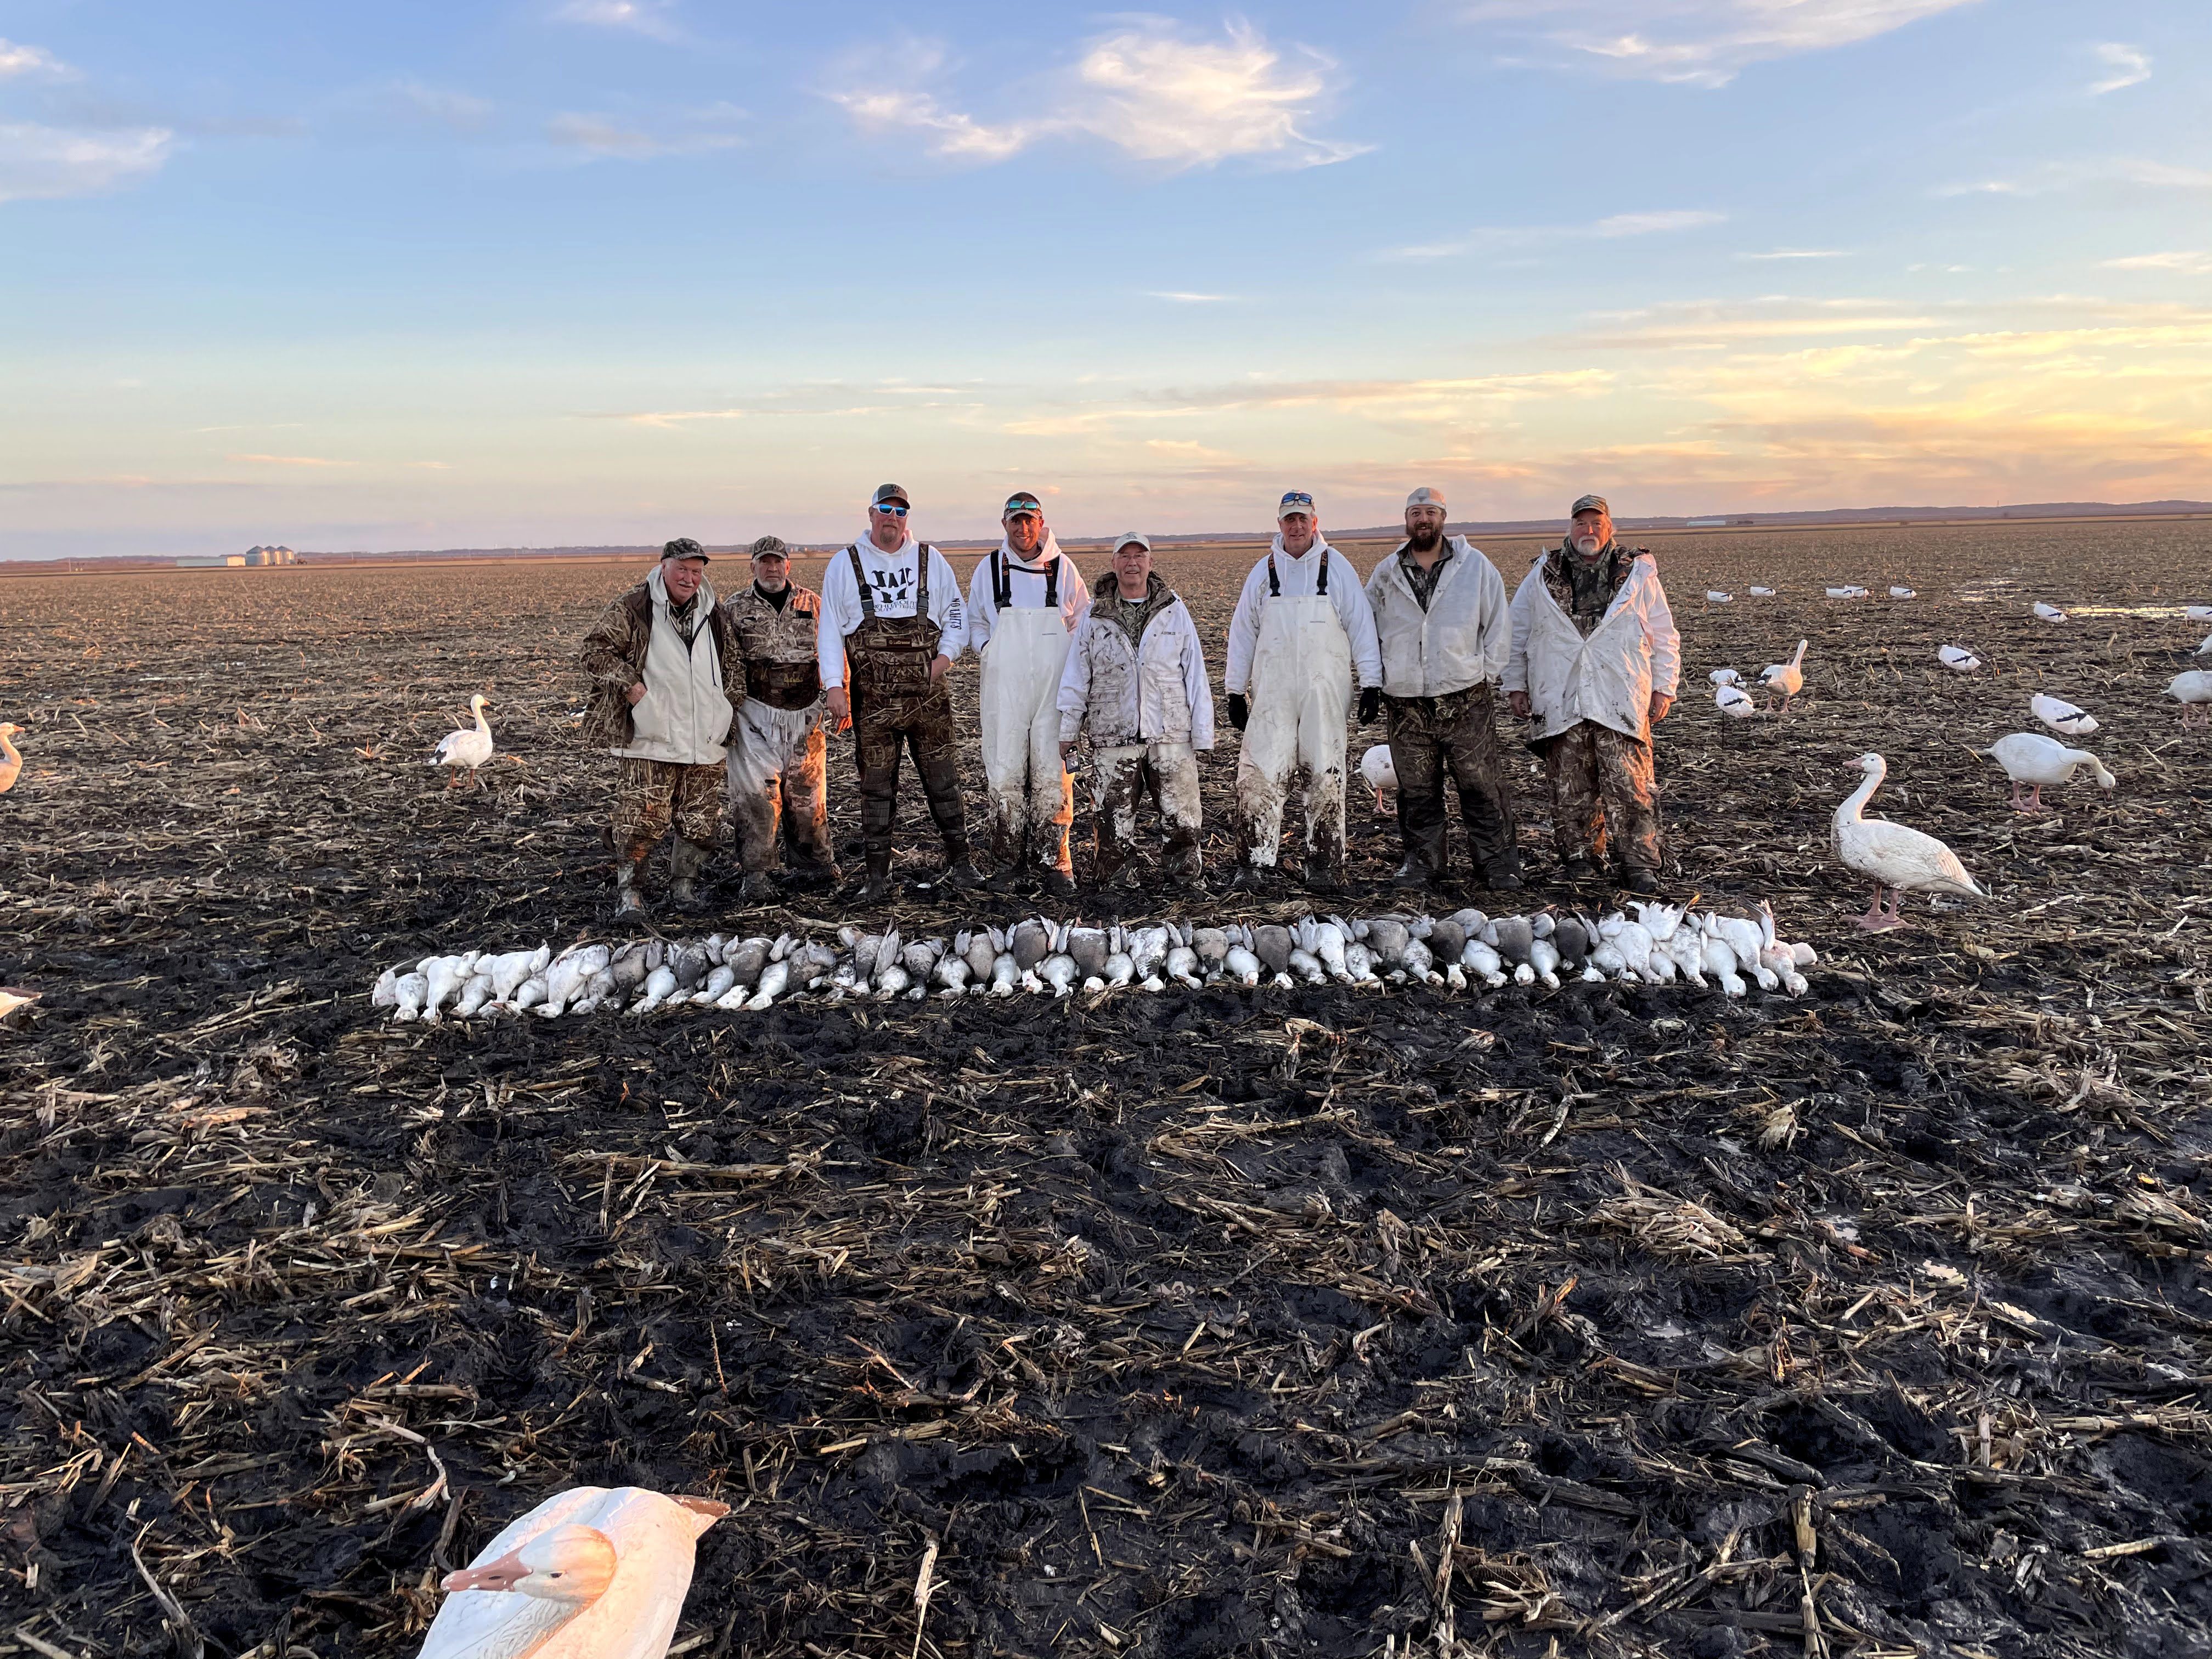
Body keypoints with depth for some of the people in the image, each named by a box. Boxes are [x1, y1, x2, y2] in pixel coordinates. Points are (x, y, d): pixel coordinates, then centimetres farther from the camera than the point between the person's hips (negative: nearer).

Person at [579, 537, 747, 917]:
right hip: (649, 742, -5)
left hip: (704, 741, 5)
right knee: (643, 820, -9)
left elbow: (733, 663, 26)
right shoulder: (632, 608, -2)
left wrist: (730, 703, 13)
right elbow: (596, 650, -5)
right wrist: (630, 686, -14)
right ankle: (628, 892, 6)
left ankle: (684, 886, 24)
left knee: (701, 822, 6)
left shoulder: (712, 614, 15)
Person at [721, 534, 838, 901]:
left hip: (805, 712, 2)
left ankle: (815, 860, 26)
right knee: (757, 793, -5)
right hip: (756, 715, -2)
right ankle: (758, 874, 2)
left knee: (807, 789, 9)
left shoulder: (813, 604, 8)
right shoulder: (733, 609, 3)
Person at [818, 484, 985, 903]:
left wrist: (945, 656, -3)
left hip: (928, 695, 1)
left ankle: (959, 862, 17)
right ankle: (878, 875, 12)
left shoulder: (930, 560, 9)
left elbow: (955, 613, 14)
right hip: (873, 700, -1)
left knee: (943, 779, 5)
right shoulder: (845, 565, 6)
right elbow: (830, 629, 5)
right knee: (876, 787, 4)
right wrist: (834, 686, -3)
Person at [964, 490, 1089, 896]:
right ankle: (1008, 863, 10)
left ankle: (1053, 862, 7)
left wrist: (1072, 660, 1)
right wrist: (988, 647, 1)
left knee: (1053, 776, -3)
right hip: (1004, 688, 0)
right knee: (1005, 776, 0)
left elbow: (1083, 622, 16)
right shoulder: (988, 568, 7)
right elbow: (974, 620, 19)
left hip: (1054, 688, 0)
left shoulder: (1062, 568, 6)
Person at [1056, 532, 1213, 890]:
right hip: (1113, 739, 0)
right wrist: (1067, 731, 8)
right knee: (1114, 821, 2)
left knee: (1182, 820, 2)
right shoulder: (1094, 616, 7)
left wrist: (1202, 734, 3)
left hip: (1170, 737, 0)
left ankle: (1187, 884, 18)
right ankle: (1112, 889, 16)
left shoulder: (1175, 612, 7)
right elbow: (1075, 678, 11)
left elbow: (1195, 675, 7)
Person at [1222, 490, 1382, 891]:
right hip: (1272, 689, 1)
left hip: (1325, 688, -1)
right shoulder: (1264, 572, 10)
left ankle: (1324, 865, 9)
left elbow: (1361, 626, 5)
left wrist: (1371, 684, 0)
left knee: (1326, 774, 1)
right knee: (1261, 772, -7)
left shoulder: (1337, 568, 5)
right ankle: (1254, 864, -1)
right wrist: (1235, 690, 9)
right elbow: (1242, 631, 13)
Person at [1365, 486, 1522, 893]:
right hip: (1405, 704, 2)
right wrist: (1378, 677, 10)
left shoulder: (1475, 565, 3)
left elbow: (1499, 625, 7)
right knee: (1416, 790, 8)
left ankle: (1499, 861, 9)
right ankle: (1423, 861, 20)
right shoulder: (1386, 574, 8)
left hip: (1465, 701, -2)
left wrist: (1485, 673, 1)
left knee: (1483, 785, -1)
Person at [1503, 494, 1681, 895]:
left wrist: (1664, 687, 6)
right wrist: (1516, 685, 12)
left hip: (1620, 702, -1)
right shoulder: (1542, 576, 11)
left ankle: (1639, 864, -1)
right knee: (1570, 787, 5)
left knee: (1630, 785, -6)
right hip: (1560, 701, 1)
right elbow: (1516, 633, 16)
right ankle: (1579, 855, 19)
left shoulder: (1638, 573, 9)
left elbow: (1664, 636, 12)